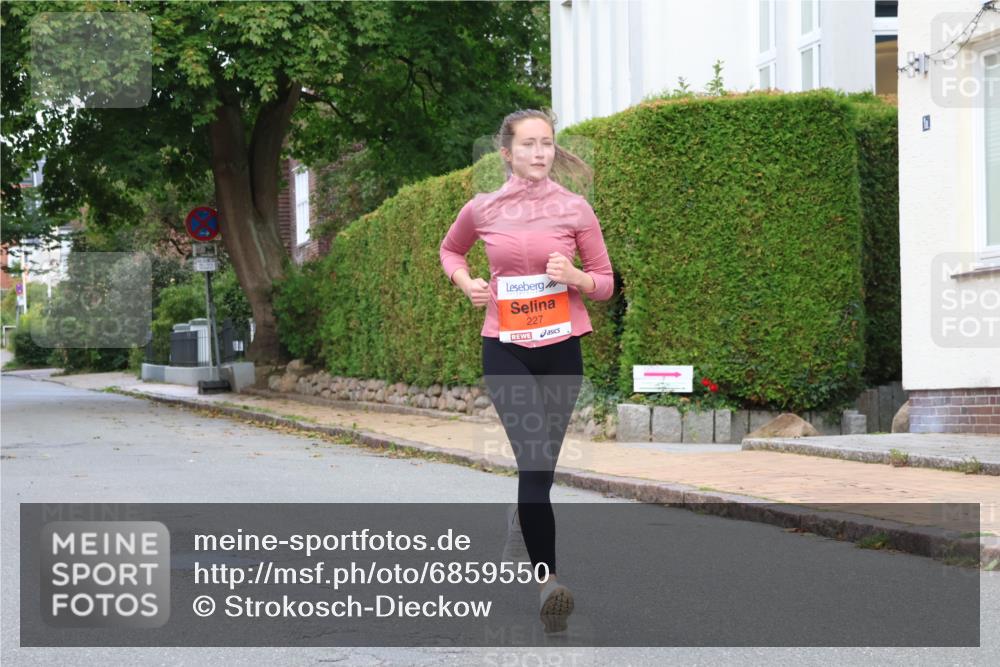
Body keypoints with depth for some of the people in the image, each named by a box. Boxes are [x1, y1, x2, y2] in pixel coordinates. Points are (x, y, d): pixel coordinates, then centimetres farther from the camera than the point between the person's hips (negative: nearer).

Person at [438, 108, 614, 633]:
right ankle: (547, 579, -20)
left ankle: (520, 516, 49)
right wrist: (466, 282, 2)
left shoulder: (574, 210, 0)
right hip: (505, 351, -2)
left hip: (561, 349, 2)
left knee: (541, 461, 14)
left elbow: (605, 284, 6)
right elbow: (450, 249, 22)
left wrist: (574, 277, -15)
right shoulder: (482, 210, 1)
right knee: (534, 457, -18)